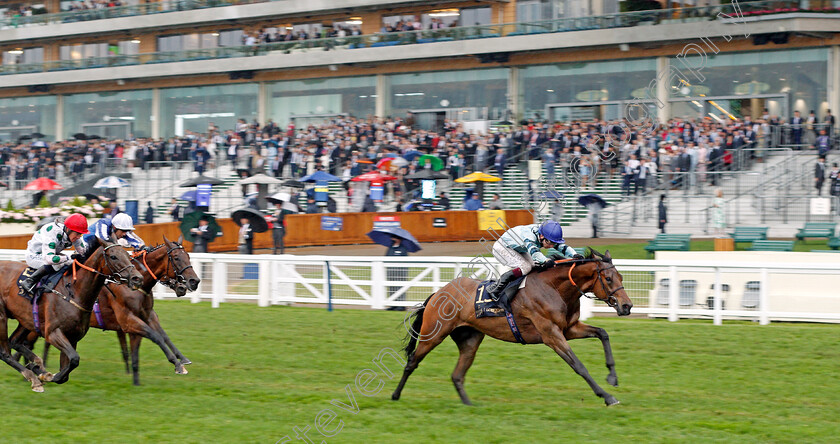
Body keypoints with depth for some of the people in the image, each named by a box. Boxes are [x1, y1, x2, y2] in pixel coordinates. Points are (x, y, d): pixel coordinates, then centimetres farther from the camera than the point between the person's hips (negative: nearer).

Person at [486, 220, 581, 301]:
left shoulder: (549, 237, -17)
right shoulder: (530, 236, -41)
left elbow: (563, 247, -20)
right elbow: (534, 252, -57)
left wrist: (574, 255, -41)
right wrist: (546, 261, -75)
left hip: (518, 249, 9)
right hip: (501, 248, -9)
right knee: (525, 267, -27)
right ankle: (494, 289, -22)